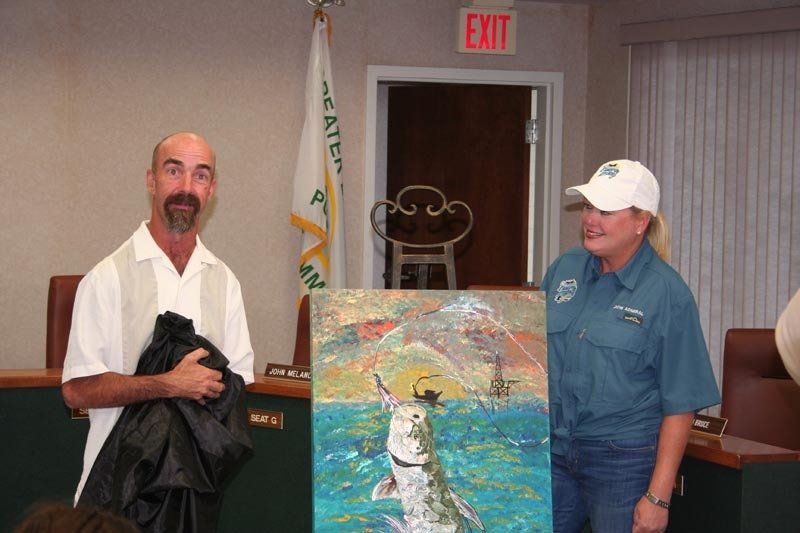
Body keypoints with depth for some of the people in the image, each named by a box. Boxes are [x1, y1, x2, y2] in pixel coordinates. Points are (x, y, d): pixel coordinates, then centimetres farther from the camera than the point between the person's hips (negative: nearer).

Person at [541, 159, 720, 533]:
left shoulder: (667, 294, -8)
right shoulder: (564, 270, 7)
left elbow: (680, 406, -10)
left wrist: (658, 497, -14)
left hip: (625, 461, -5)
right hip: (552, 452, 5)